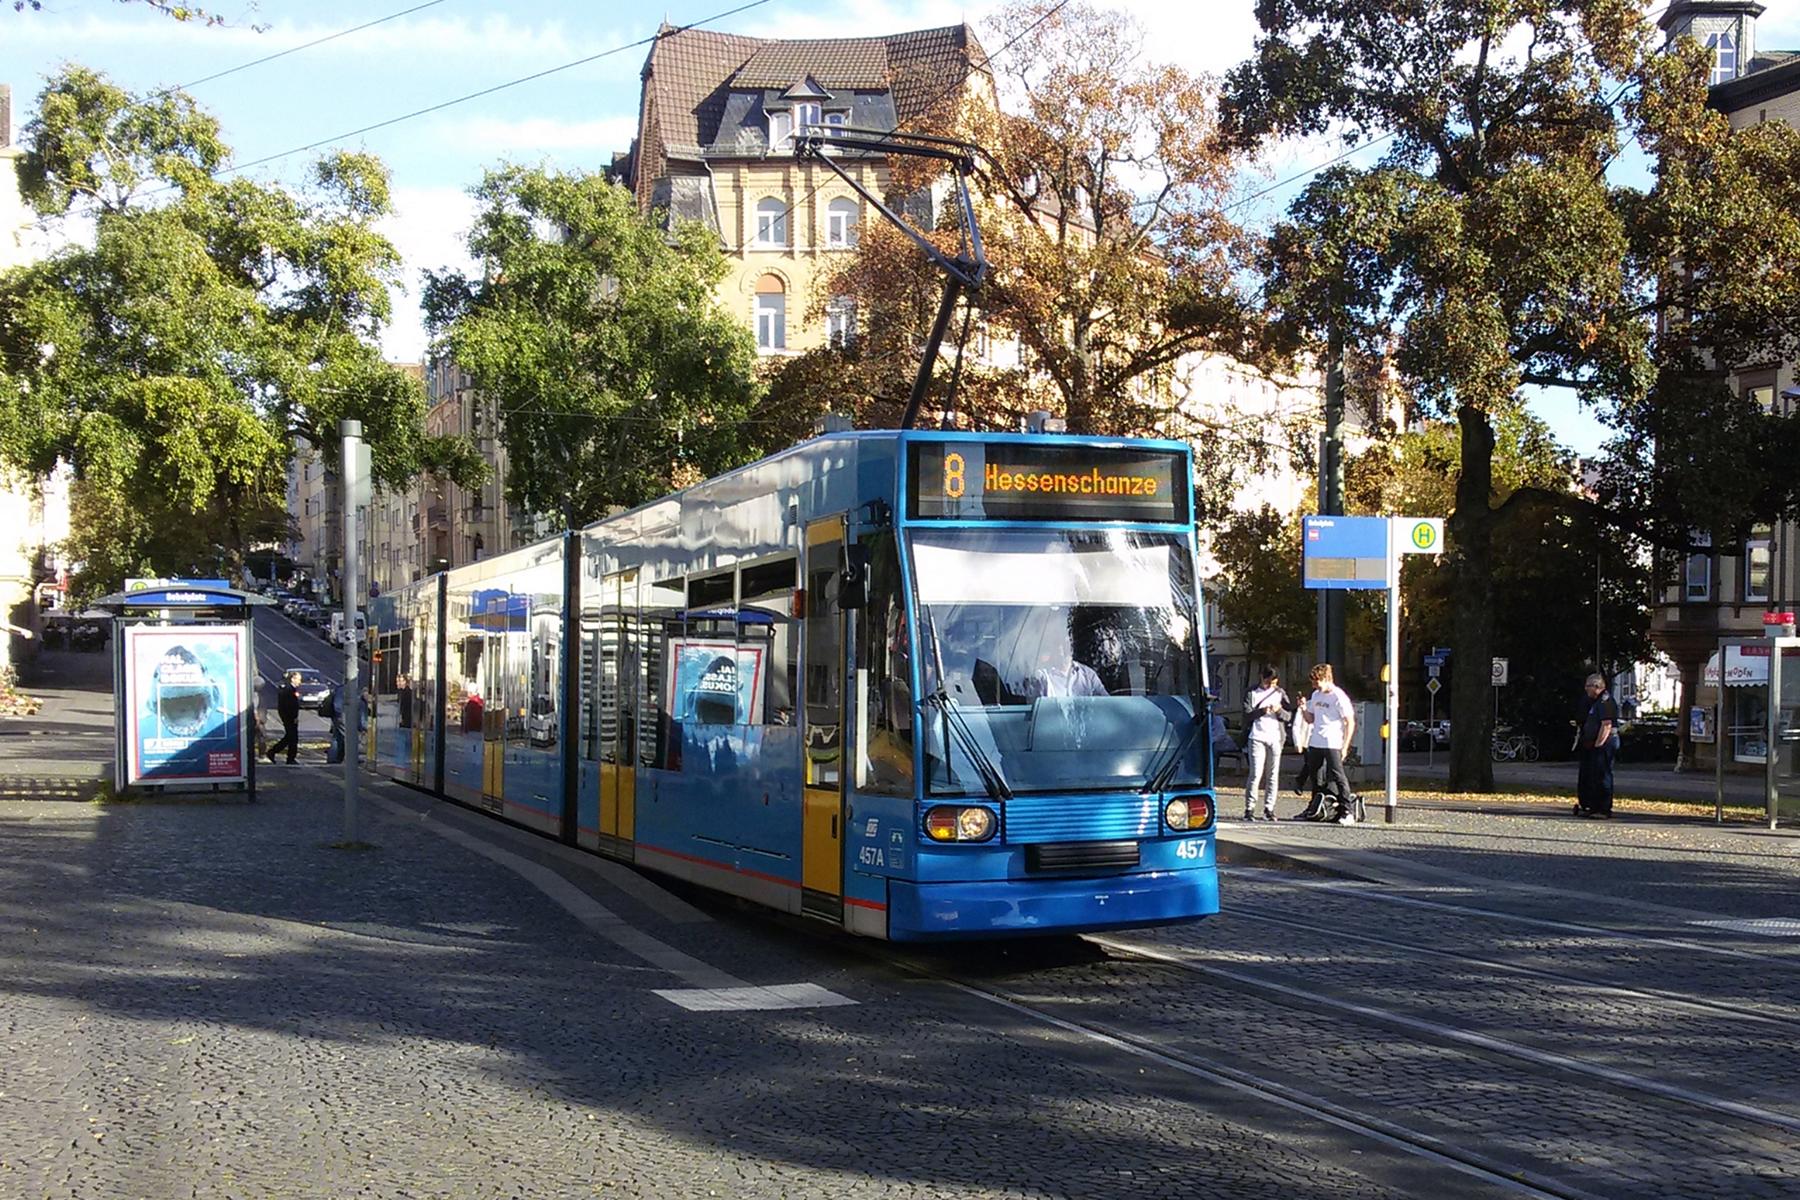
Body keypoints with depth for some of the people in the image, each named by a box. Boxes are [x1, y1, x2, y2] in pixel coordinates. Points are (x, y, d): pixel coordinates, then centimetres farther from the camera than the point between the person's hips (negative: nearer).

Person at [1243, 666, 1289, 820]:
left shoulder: (1280, 693, 12)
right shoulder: (1252, 693, 6)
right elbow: (1247, 714, -3)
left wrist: (1279, 710, -11)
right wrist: (1262, 711, -19)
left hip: (1275, 738, 3)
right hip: (1257, 737, -3)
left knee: (1273, 775, 2)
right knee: (1256, 774, -9)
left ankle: (1269, 809, 7)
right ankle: (1249, 808, -4)